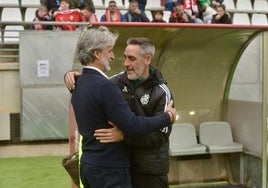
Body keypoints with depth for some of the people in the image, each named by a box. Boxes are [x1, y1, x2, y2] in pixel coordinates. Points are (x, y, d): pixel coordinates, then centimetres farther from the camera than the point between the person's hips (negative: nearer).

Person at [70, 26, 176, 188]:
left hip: (88, 163, 9)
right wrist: (168, 117, -10)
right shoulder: (105, 86, -21)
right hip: (109, 169, -9)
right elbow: (133, 127, -22)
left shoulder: (78, 85, 8)